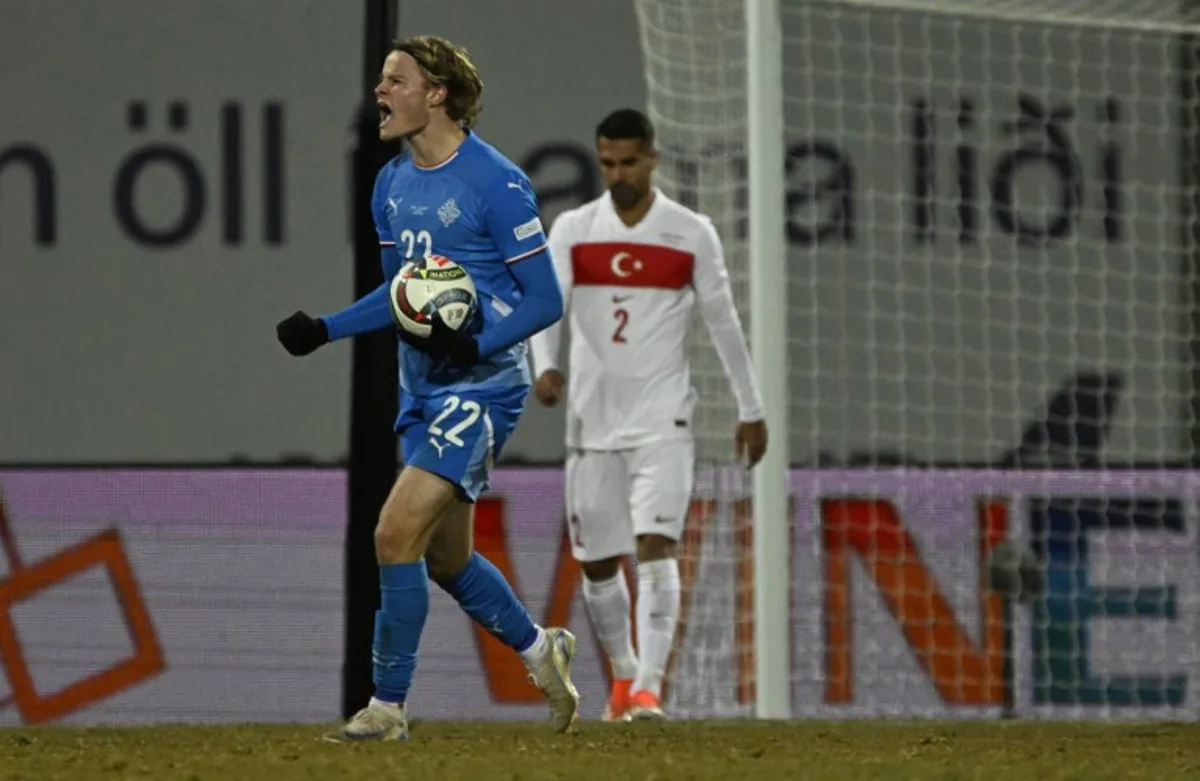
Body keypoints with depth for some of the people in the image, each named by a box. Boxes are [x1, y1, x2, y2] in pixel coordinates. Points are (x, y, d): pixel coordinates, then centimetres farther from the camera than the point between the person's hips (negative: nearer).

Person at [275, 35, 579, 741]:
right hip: (424, 389, 9)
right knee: (445, 557, 15)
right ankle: (541, 650, 39)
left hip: (483, 386, -9)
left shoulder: (497, 184, -14)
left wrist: (476, 343, -28)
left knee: (397, 533, -17)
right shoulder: (393, 185, 10)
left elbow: (545, 299, -13)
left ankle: (388, 708, -8)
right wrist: (324, 329, 7)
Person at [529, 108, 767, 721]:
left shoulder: (692, 235, 1)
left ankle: (648, 687, -21)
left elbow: (723, 322, 7)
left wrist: (751, 410, 10)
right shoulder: (573, 231, 3)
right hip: (592, 418, 2)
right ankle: (624, 672, 31)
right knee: (597, 563, 8)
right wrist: (545, 366, -30)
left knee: (656, 548, -17)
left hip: (661, 417, -2)